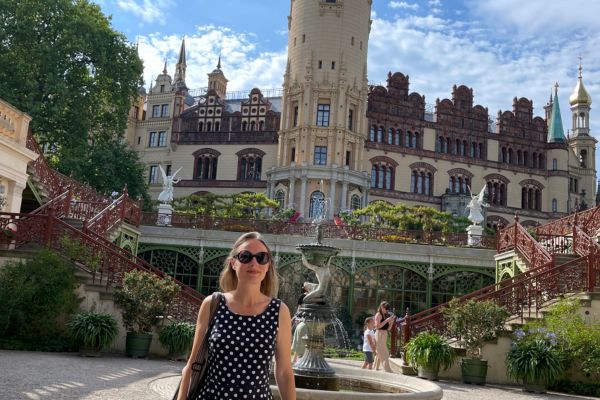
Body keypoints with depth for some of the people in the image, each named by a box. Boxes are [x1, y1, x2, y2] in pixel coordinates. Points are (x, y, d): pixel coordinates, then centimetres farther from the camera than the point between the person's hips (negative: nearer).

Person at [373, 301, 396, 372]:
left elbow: (388, 328, 15)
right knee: (384, 354, -9)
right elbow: (377, 326, -17)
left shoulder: (386, 315, 15)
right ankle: (388, 370, -11)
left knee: (379, 353, 14)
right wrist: (386, 320, -17)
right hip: (380, 335, -8)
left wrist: (391, 321, -1)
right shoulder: (378, 314, -7)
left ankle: (376, 368, 22)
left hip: (384, 335, 8)